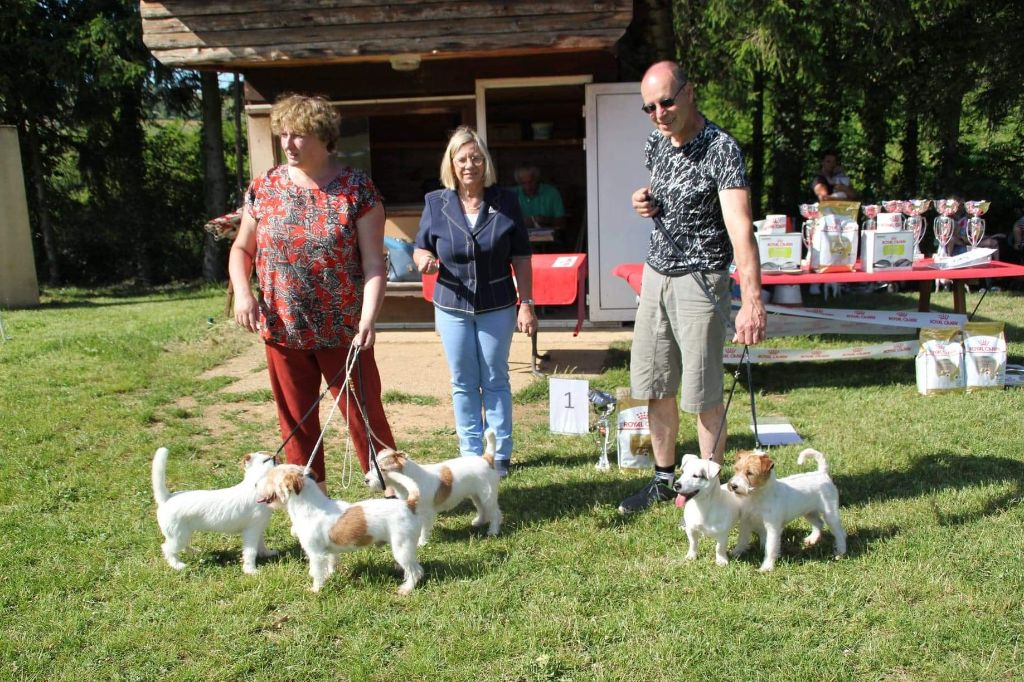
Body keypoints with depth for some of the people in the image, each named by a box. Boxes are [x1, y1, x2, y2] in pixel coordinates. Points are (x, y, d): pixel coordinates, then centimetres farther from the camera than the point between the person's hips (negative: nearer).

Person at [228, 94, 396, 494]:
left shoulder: (357, 189, -7)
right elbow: (241, 248, 12)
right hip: (282, 329, 3)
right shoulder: (264, 188, 3)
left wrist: (368, 319, -22)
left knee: (364, 412, 5)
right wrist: (242, 291, -7)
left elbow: (374, 262, -10)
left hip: (343, 331, -3)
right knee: (295, 418, 13)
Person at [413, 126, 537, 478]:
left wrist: (526, 303, -5)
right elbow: (419, 250, 6)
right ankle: (471, 453, 23)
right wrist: (424, 259, -18)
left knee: (495, 380, 8)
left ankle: (501, 453, 20)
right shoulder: (436, 204, -2)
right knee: (463, 383, 10)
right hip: (452, 308, 1)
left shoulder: (505, 202, -4)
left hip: (497, 307, -1)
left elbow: (520, 258, -1)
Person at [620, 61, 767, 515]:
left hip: (700, 279, -7)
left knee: (703, 395, 0)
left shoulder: (721, 148, -17)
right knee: (655, 387, 12)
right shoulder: (655, 145, 5)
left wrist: (751, 301, -39)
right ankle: (665, 479, 28)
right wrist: (645, 202, 0)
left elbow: (740, 227, -29)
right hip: (655, 274, 7)